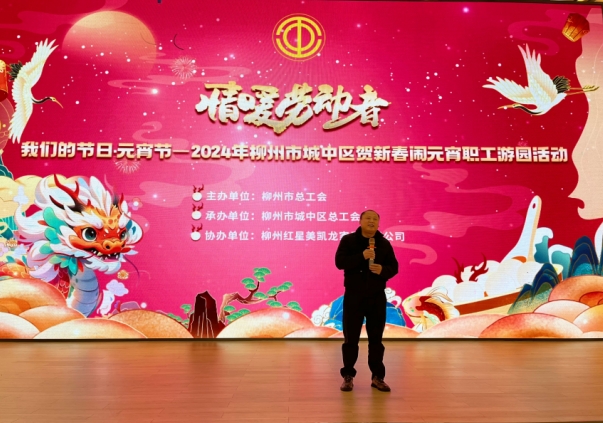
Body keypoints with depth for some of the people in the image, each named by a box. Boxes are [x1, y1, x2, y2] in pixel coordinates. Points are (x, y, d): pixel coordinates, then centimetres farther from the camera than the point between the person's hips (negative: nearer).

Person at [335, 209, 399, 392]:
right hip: (353, 296, -2)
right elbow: (340, 262, -14)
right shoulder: (348, 240, -3)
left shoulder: (384, 244, 4)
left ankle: (377, 377, 22)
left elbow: (393, 267, 6)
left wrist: (383, 270, -16)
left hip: (377, 297, 2)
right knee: (351, 338, 5)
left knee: (376, 339, 10)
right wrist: (361, 256, -24)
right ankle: (348, 376, 18)